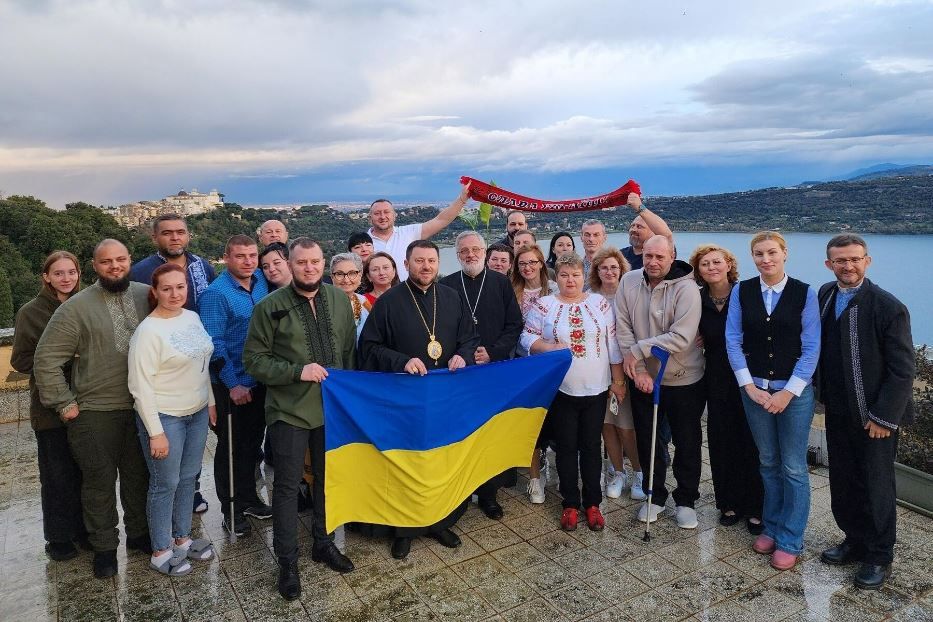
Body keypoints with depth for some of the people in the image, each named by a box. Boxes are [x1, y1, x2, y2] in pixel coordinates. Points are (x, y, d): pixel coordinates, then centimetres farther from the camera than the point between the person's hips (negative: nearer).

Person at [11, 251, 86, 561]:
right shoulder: (31, 312, -5)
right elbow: (21, 360, -6)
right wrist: (62, 359, -16)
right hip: (51, 407, -2)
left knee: (85, 470, 11)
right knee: (57, 475, 8)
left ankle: (85, 528, 27)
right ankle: (59, 538, 23)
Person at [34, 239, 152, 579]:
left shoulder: (147, 296, 0)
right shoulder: (76, 307, -8)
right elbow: (46, 359, -6)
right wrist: (64, 404, -7)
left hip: (142, 407, 3)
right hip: (96, 412, -2)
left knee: (139, 475, 16)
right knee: (100, 480, 10)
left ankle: (139, 533, 35)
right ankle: (104, 547, 27)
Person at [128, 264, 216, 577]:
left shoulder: (193, 317, 2)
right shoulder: (148, 331, -18)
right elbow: (140, 386, -18)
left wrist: (210, 401, 13)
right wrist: (155, 432, -18)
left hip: (197, 413, 6)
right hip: (164, 418, -6)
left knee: (188, 478, 17)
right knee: (165, 484, 7)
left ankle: (182, 538, 34)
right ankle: (161, 552, 24)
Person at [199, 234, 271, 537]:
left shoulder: (261, 281, 1)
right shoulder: (216, 293, -15)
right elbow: (214, 344, -17)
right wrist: (233, 385, -18)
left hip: (259, 381, 6)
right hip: (231, 385, -5)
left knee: (252, 442, 18)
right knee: (230, 446, 9)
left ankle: (248, 498, 35)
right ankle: (231, 509, 24)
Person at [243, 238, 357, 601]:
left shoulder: (340, 300, 2)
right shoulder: (271, 306, -10)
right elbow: (254, 360, -8)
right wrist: (297, 371, -20)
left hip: (333, 407, 4)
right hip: (289, 411, -4)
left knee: (328, 479, 18)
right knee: (287, 486, 7)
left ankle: (324, 543, 38)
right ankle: (287, 561, 23)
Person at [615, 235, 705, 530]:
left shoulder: (686, 289, -17)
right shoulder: (629, 281, -4)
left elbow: (681, 337, -24)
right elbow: (623, 328, -6)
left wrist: (637, 350, -21)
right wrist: (638, 369, -12)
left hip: (683, 380, -3)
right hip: (642, 378, 4)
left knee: (687, 443, 11)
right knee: (647, 440, 16)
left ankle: (686, 500, 31)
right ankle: (655, 496, 35)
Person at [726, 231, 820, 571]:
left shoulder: (804, 293, -6)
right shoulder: (741, 292, -1)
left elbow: (811, 348, -7)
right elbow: (733, 341, -2)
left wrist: (789, 392, -12)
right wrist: (750, 386, -9)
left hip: (794, 390, -2)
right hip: (754, 389, 2)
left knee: (793, 467, 4)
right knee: (768, 462, 14)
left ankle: (790, 540, 17)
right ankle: (771, 526, 30)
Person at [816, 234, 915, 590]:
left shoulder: (888, 307, -16)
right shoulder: (825, 294, 1)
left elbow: (903, 371, -14)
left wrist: (882, 416, -15)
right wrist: (823, 394, 8)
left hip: (874, 417, -5)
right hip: (837, 412, 5)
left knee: (876, 487, 10)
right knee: (842, 483, 16)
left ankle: (879, 557, 28)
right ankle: (855, 541, 36)